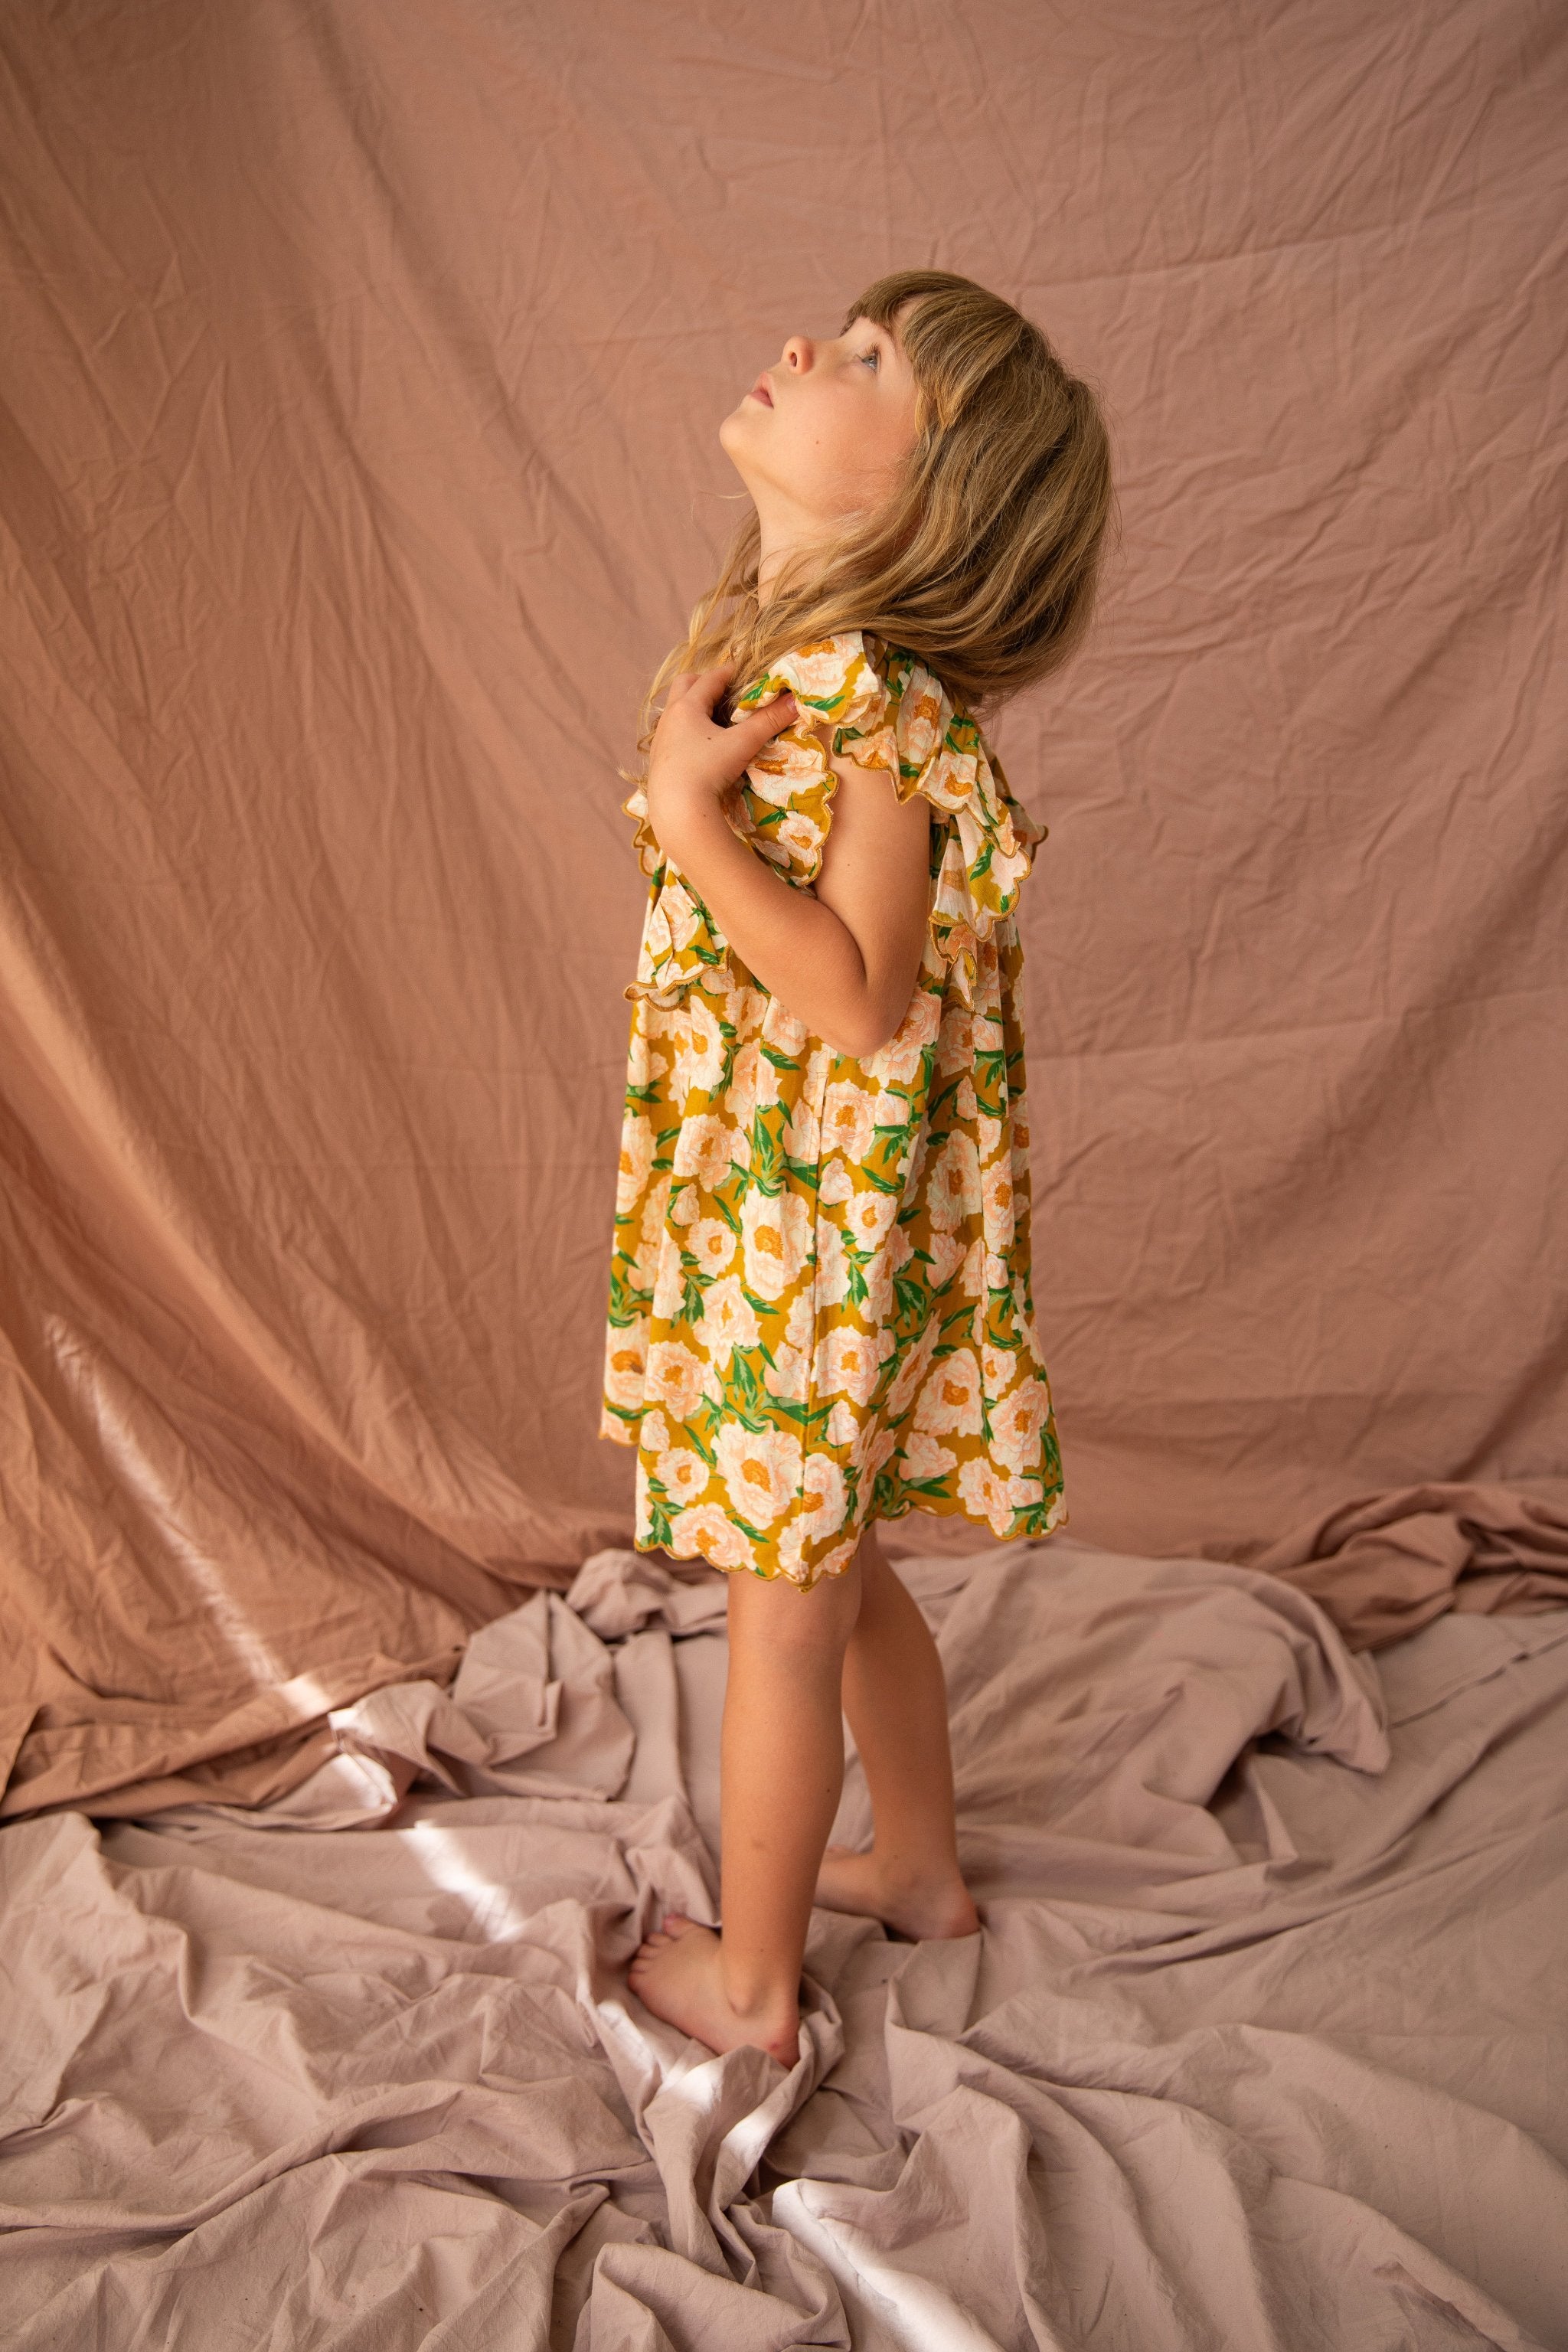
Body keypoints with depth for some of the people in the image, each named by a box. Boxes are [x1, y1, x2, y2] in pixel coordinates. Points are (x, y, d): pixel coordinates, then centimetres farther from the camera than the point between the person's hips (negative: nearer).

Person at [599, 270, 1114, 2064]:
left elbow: (857, 993, -27)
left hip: (819, 1219, -9)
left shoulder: (864, 694, -22)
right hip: (755, 1191, 9)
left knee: (781, 1610, 8)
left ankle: (750, 1982, 29)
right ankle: (921, 1866, 45)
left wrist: (687, 807, -26)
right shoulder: (762, 641, 6)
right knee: (833, 1570, 24)